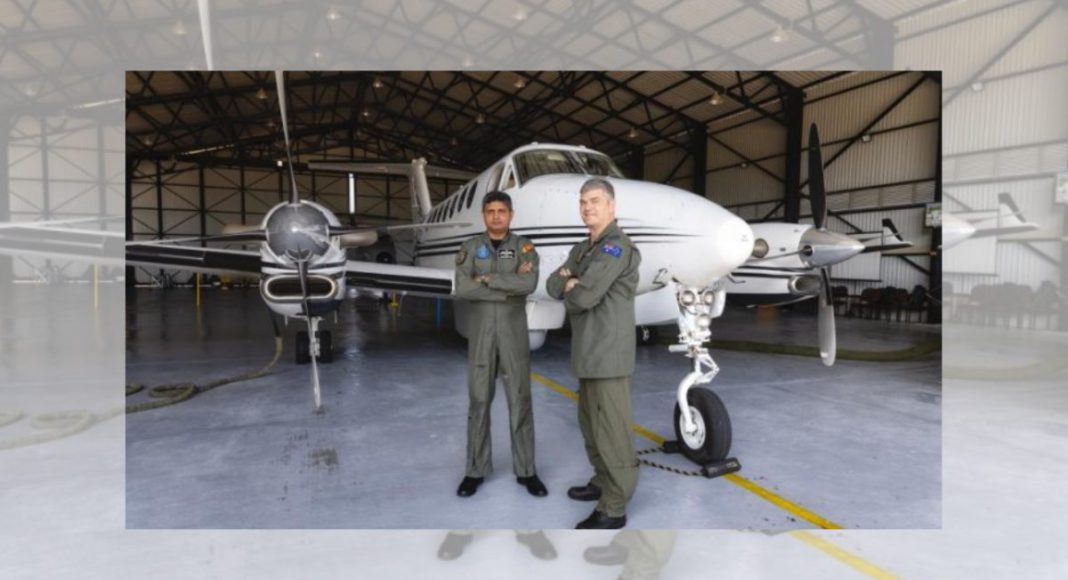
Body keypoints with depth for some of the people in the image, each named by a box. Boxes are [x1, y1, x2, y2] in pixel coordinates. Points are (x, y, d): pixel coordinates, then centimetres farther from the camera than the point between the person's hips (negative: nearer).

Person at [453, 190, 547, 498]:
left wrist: (488, 278, -17)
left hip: (514, 332, 0)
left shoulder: (524, 247, 0)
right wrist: (509, 287, -16)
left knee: (520, 400, 3)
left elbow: (529, 284, -19)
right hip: (480, 332, 1)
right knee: (478, 400, 5)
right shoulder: (470, 248, 2)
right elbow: (462, 289, -14)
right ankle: (476, 470, 18)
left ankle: (525, 470, 15)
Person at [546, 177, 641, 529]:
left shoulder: (616, 246, -14)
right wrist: (568, 281, -12)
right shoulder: (582, 249, 18)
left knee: (611, 428, -2)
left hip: (609, 352, -10)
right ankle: (602, 482, 36)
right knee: (591, 422, 20)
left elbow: (585, 297, -22)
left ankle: (613, 509, 8)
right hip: (588, 351, 10)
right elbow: (553, 285, 10)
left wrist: (569, 293, 0)